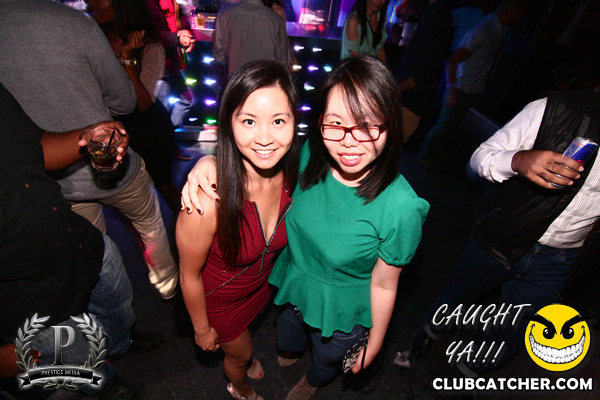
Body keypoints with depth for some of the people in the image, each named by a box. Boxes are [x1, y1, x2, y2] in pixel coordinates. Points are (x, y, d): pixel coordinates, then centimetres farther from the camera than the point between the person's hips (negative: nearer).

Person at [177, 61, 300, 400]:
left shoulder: (292, 173, -26)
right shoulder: (208, 200, -41)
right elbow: (190, 275, -23)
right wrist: (202, 329, -8)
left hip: (262, 283, 4)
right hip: (218, 297, -3)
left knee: (246, 328, 37)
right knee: (239, 352, 27)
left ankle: (244, 358, 74)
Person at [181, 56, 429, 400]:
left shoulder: (400, 207, -36)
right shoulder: (311, 155, -25)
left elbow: (384, 285, -21)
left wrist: (375, 342, -5)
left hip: (341, 314, -3)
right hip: (293, 287, 4)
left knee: (327, 359, 33)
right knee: (288, 334, 38)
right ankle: (291, 350, 79)